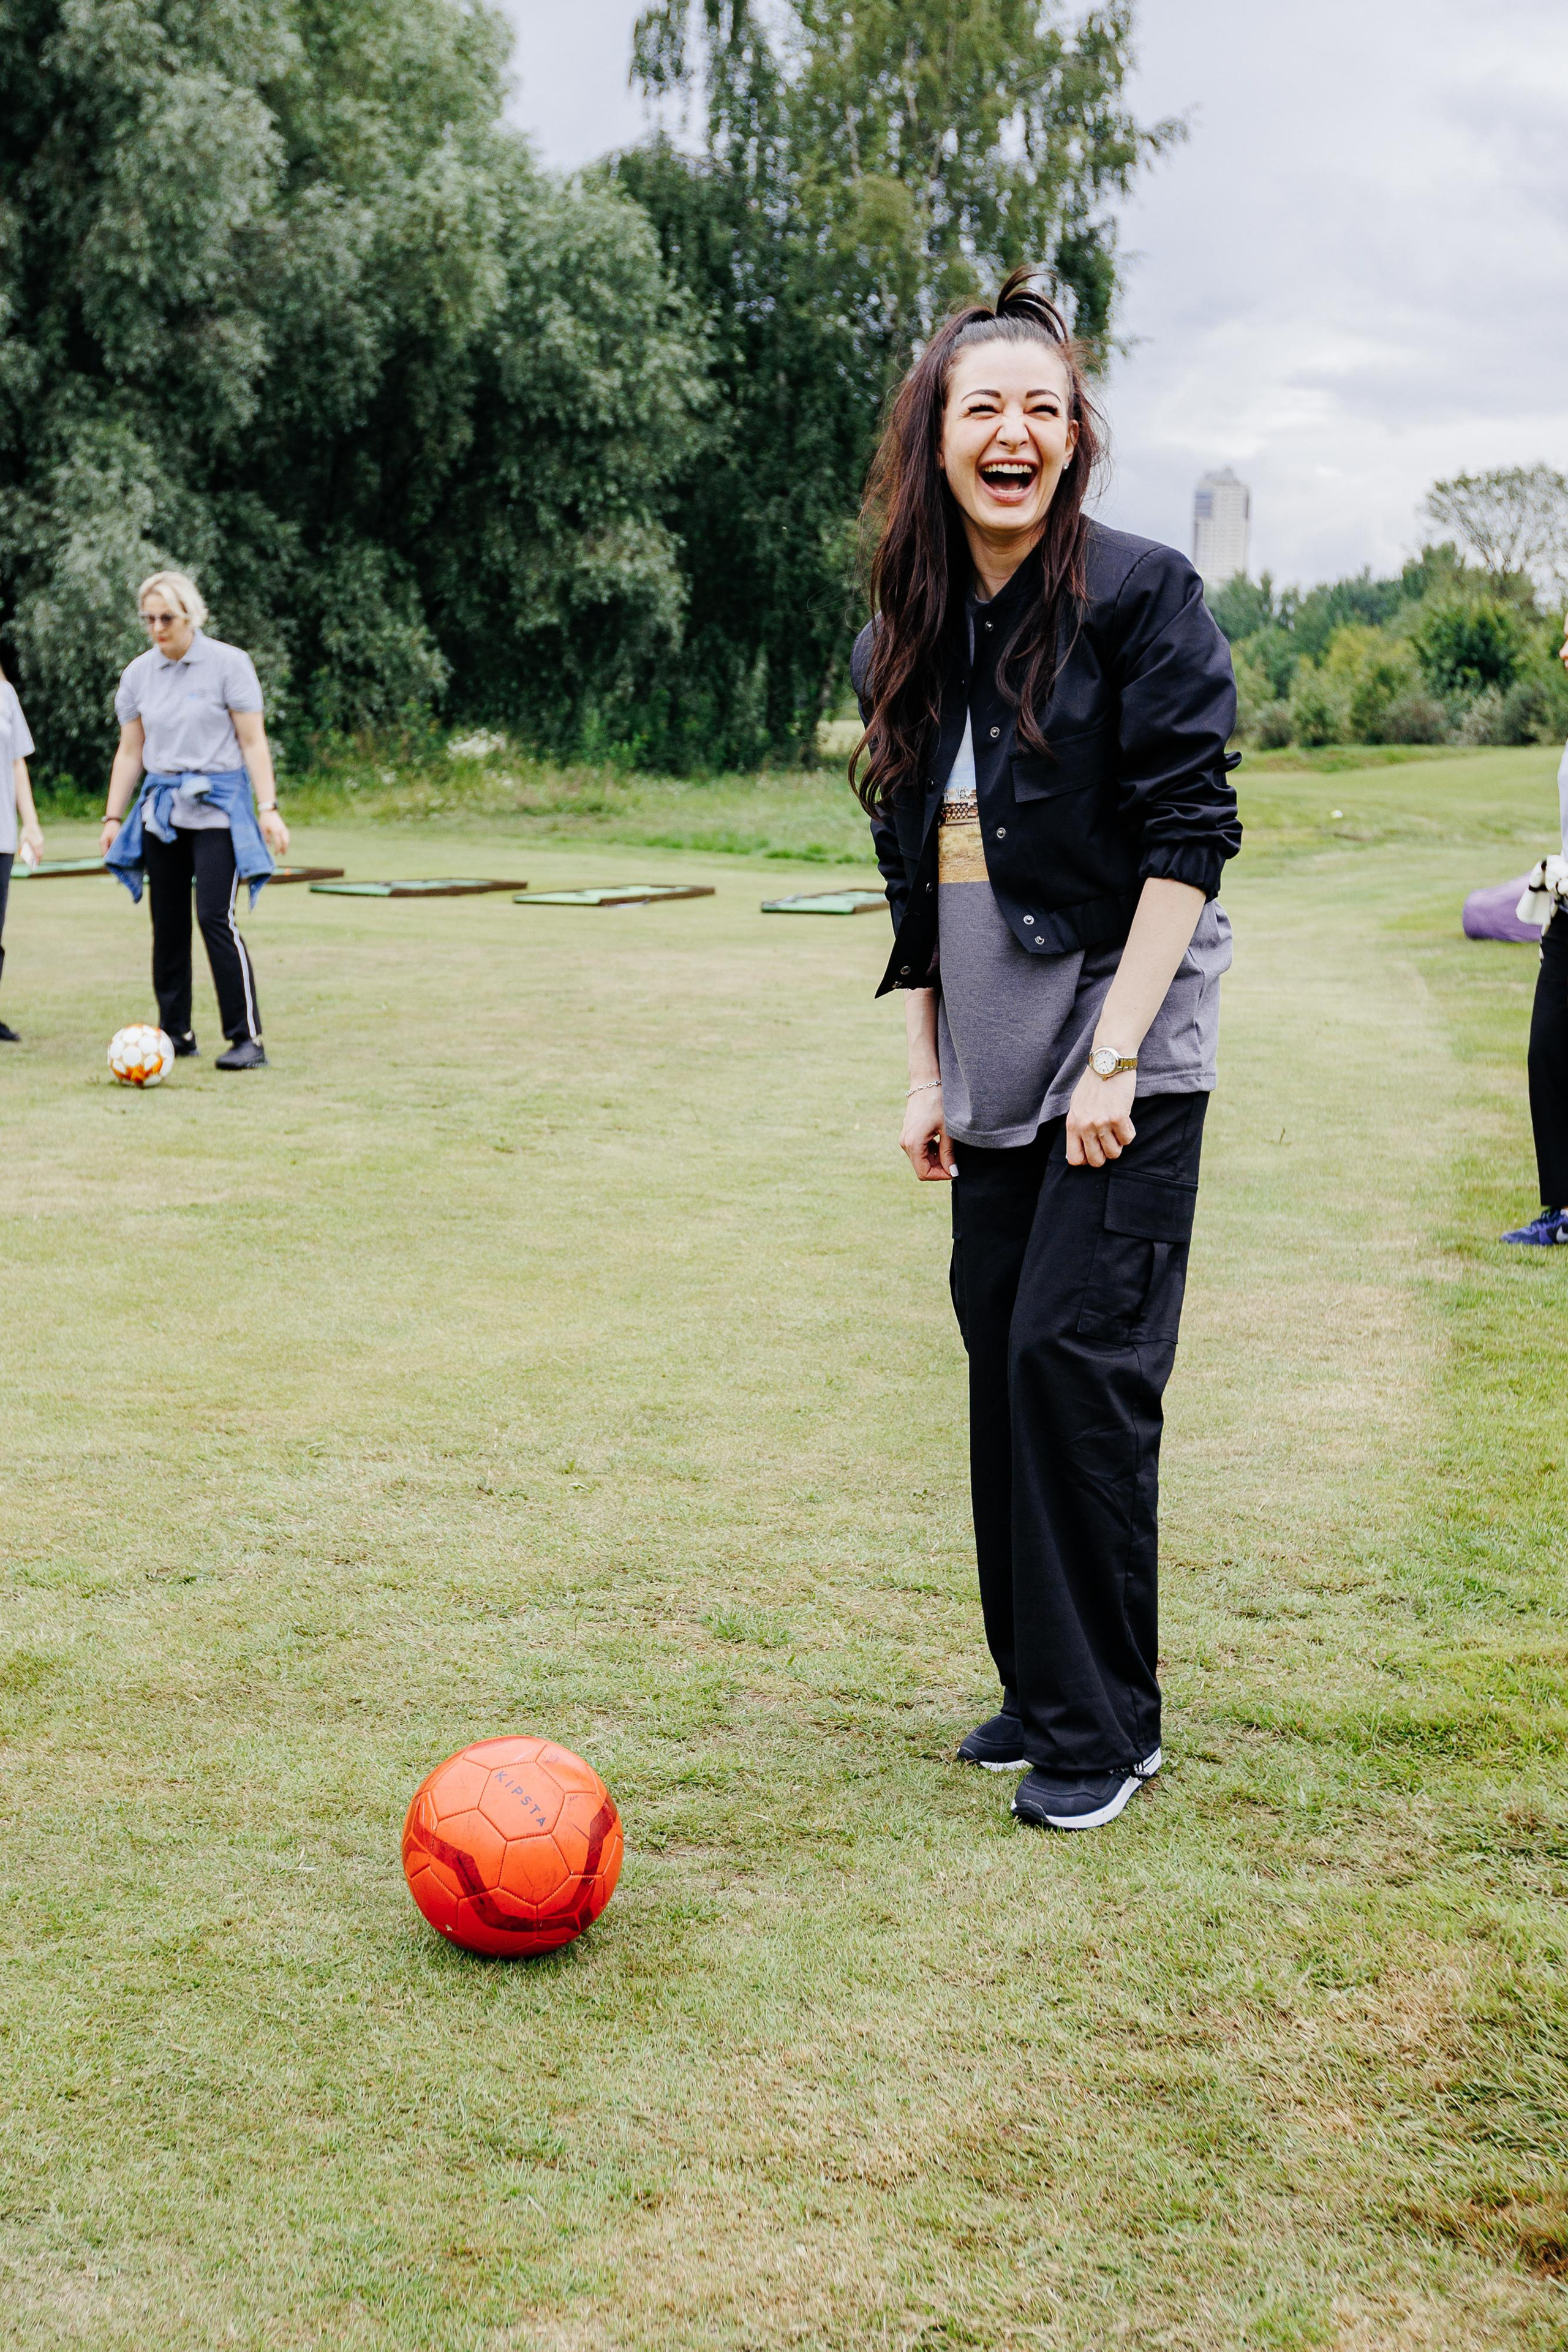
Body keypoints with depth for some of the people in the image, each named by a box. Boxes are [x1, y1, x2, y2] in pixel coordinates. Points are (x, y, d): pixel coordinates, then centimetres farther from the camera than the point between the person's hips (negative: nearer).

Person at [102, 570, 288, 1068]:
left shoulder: (228, 663, -4)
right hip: (161, 807, 5)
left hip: (217, 806, -5)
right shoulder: (139, 674, 9)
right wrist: (114, 817, 10)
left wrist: (268, 808, -12)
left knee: (215, 916, -14)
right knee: (167, 921, 6)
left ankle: (248, 1039, -11)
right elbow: (130, 751, 13)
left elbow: (253, 742, -5)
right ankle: (176, 1032, 17)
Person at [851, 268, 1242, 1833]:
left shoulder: (1140, 596, -8)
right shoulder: (902, 642, 10)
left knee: (1075, 1358, -10)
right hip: (994, 1074, 6)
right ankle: (1036, 1687, 23)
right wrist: (923, 1076, 10)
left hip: (1125, 1055, -6)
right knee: (1000, 1359, 9)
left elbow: (1189, 835, -13)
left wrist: (1111, 1059, -17)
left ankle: (1103, 1726, 4)